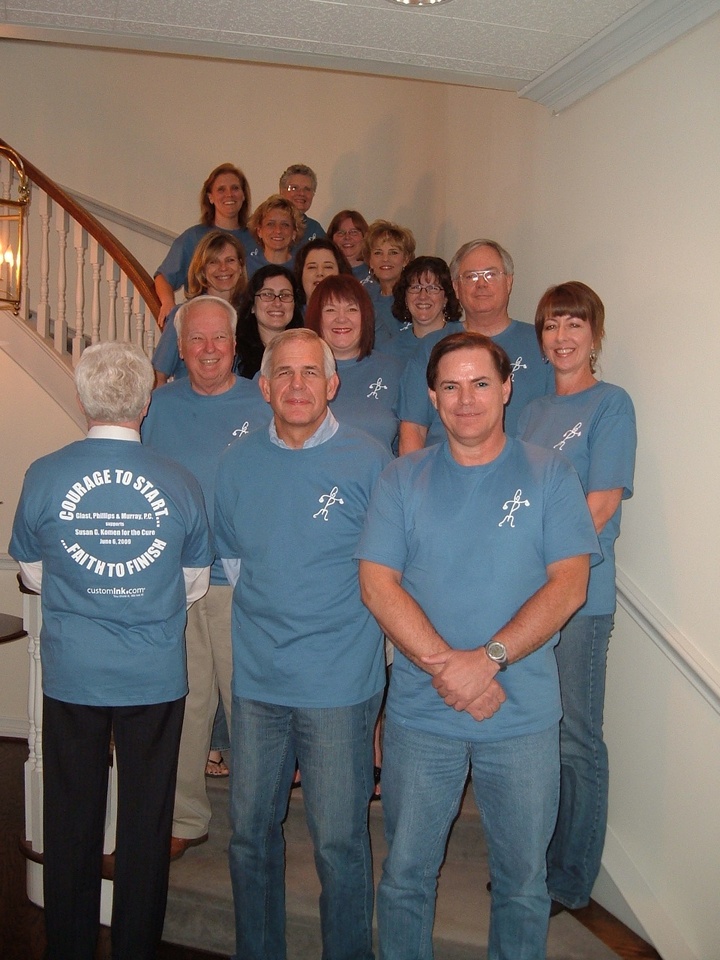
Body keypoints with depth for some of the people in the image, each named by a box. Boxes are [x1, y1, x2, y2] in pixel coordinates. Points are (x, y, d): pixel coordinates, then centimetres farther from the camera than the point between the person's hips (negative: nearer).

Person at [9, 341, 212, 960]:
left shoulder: (44, 477, -9)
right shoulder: (180, 484, -9)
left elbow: (32, 575, 5)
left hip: (72, 676, 0)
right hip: (156, 678, 0)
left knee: (71, 822, 15)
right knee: (146, 823, 14)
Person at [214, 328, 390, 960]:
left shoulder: (367, 461, -6)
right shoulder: (239, 461, 5)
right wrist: (261, 620, 11)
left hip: (340, 683, -3)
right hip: (257, 678, 4)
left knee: (339, 842, 6)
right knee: (250, 833, 15)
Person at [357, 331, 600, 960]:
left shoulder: (549, 475, -1)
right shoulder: (403, 479, 2)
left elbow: (568, 584, -8)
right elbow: (377, 583, -6)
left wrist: (487, 659, -19)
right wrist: (445, 666, -17)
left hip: (523, 716, 0)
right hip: (420, 713, 1)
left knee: (523, 880, 14)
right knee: (406, 874, 14)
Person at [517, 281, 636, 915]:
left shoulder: (610, 404, -5)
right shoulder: (534, 411, 16)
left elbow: (601, 505, -12)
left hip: (579, 595, -6)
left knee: (575, 741, 4)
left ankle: (571, 880, 20)